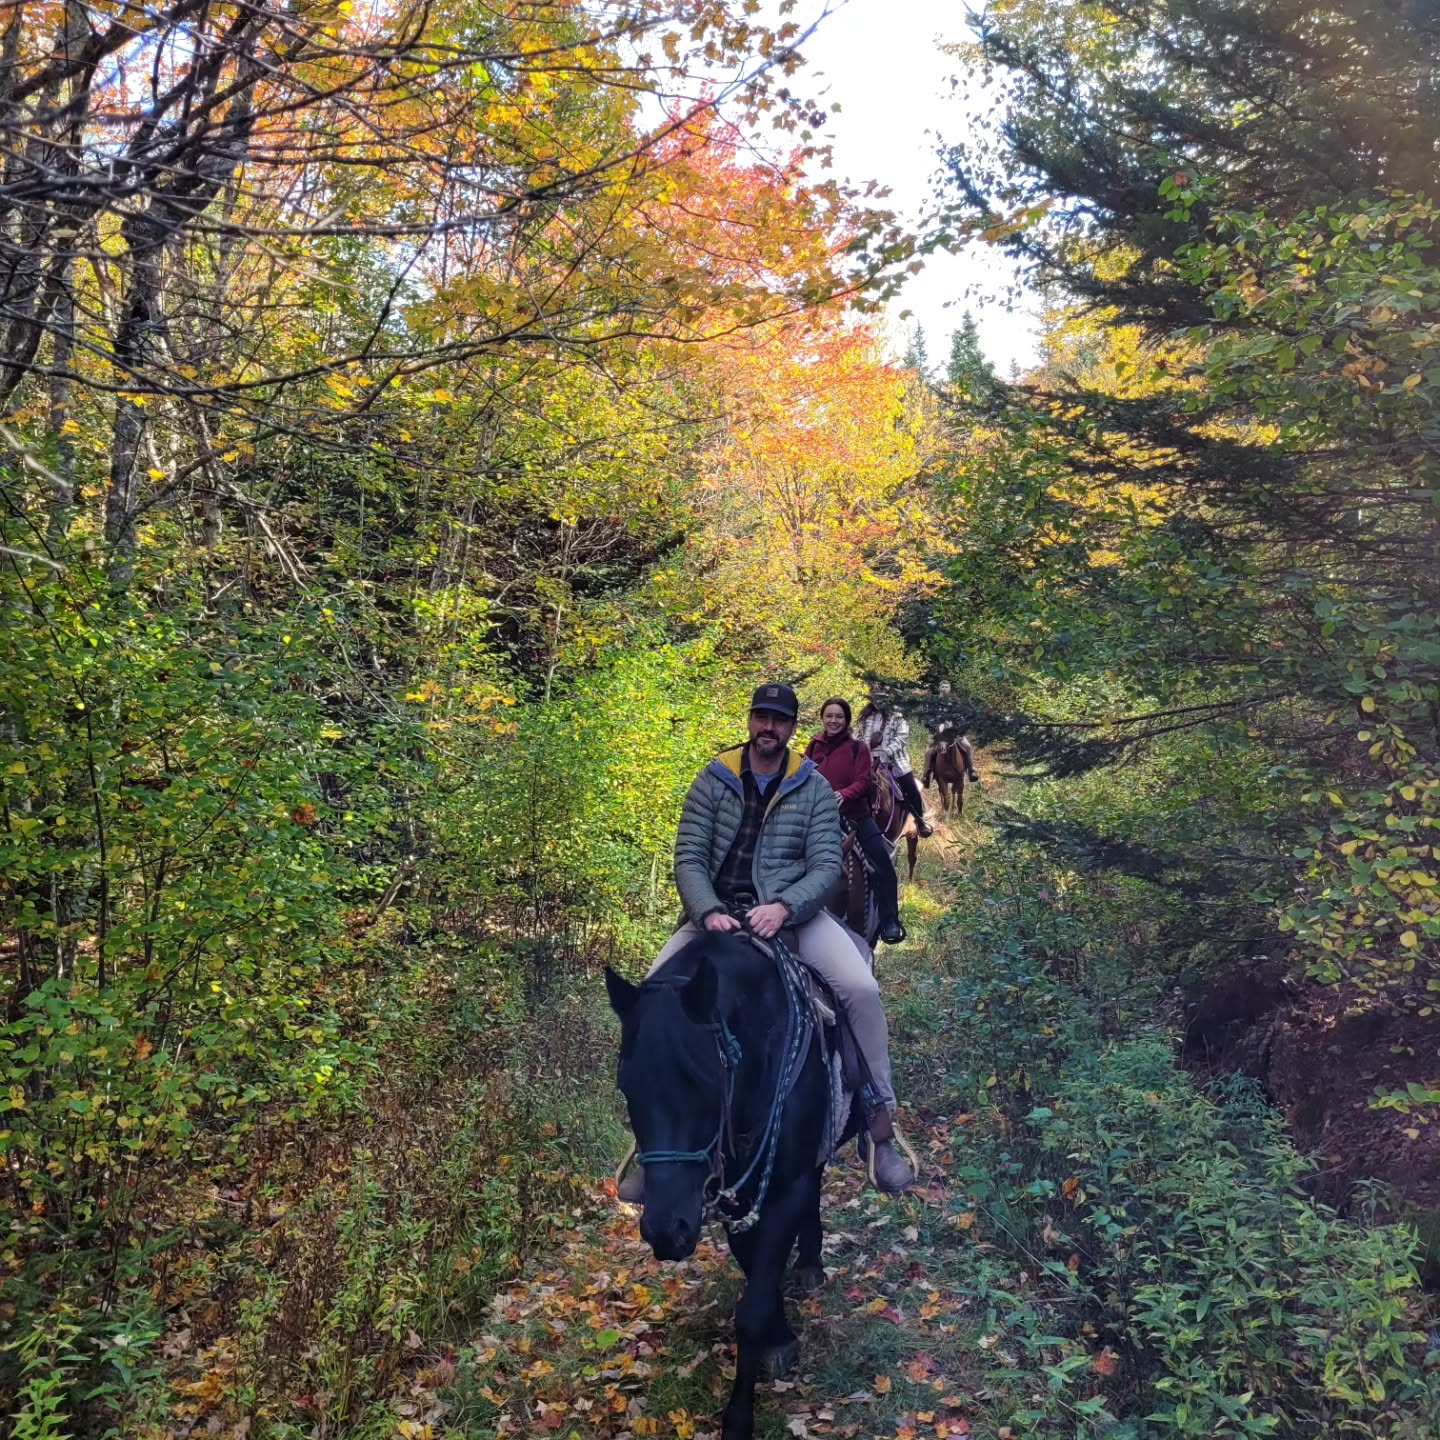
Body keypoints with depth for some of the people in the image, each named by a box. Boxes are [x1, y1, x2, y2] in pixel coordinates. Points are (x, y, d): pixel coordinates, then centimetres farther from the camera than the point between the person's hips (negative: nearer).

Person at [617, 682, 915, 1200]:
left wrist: (783, 907, -23)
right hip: (716, 913, 1)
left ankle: (881, 1121, -6)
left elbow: (826, 867, -4)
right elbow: (689, 858, -2)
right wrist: (709, 913, -20)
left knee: (861, 987, -23)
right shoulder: (713, 780, 4)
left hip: (793, 912, 0)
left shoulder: (814, 788, 4)